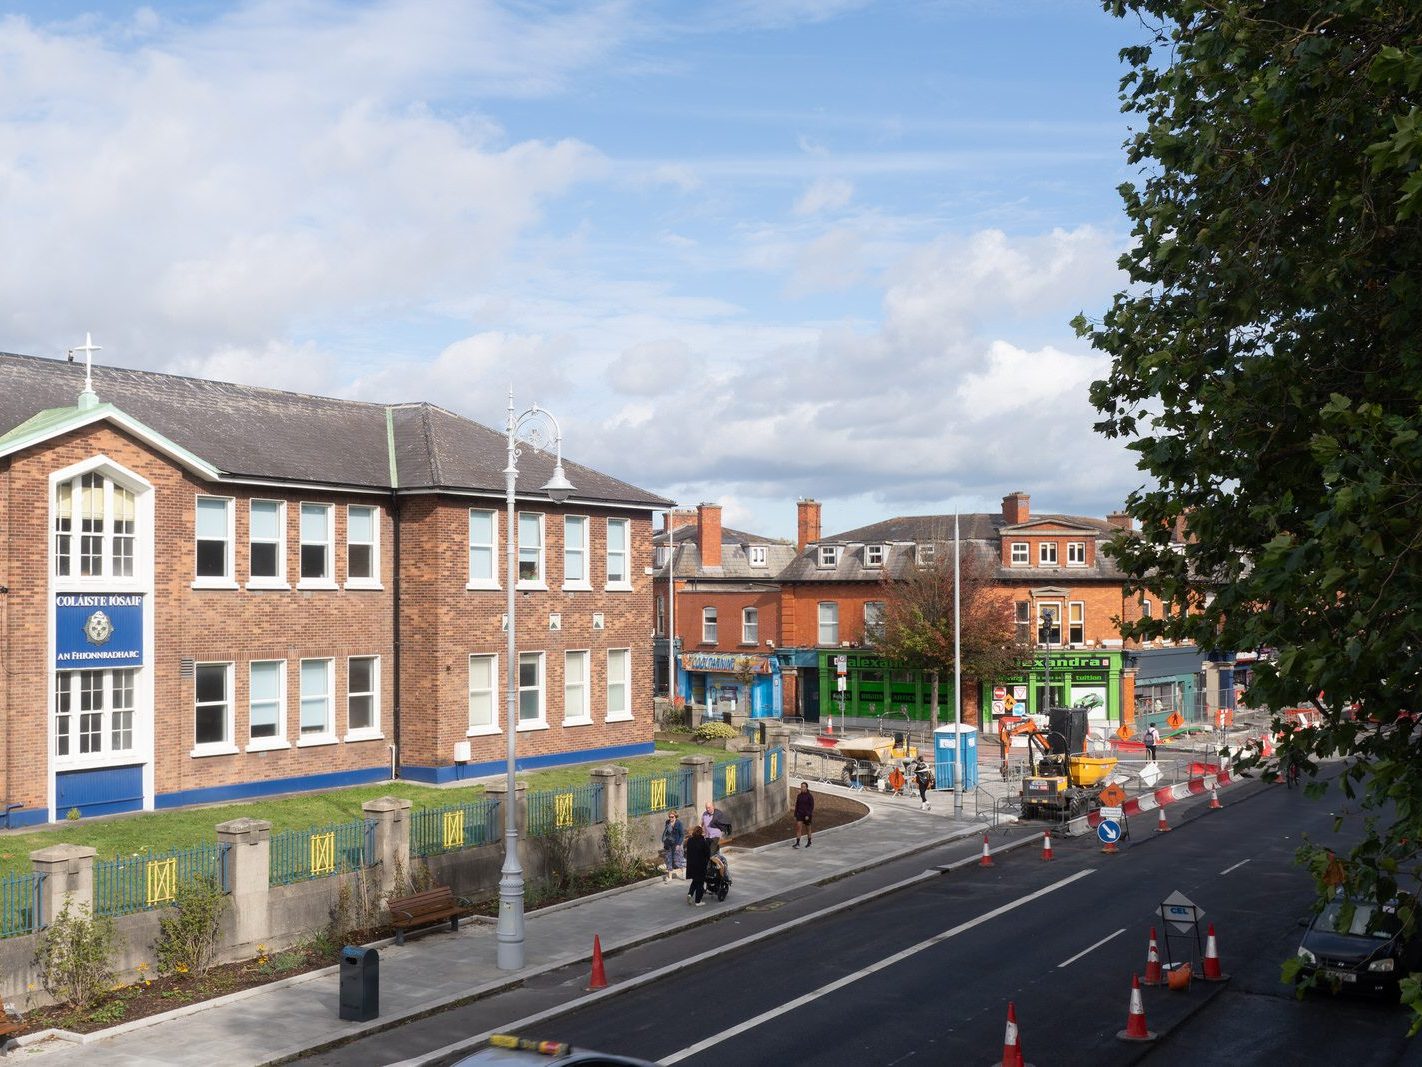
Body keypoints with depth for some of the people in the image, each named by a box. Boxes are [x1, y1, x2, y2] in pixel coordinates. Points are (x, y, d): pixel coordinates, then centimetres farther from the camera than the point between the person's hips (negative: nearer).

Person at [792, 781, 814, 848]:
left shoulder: (810, 796, -10)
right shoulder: (799, 795, 4)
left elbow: (812, 806, -12)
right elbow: (797, 805, 11)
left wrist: (808, 815, -19)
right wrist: (795, 815, 9)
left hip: (807, 814, -4)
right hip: (800, 814, 4)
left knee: (807, 829, 10)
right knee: (798, 827, -10)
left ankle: (809, 842, 30)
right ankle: (797, 843, -13)